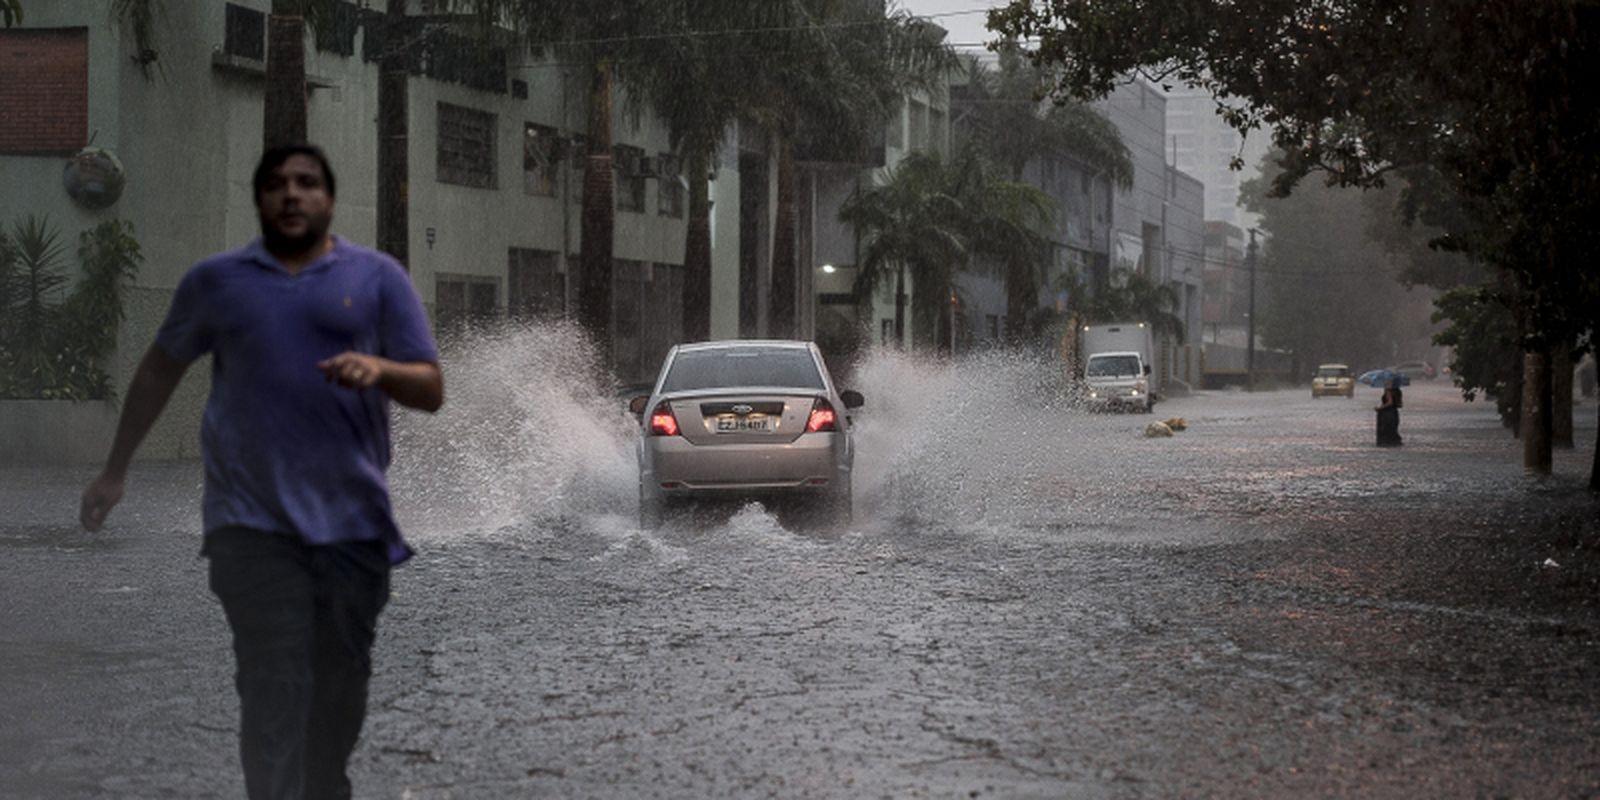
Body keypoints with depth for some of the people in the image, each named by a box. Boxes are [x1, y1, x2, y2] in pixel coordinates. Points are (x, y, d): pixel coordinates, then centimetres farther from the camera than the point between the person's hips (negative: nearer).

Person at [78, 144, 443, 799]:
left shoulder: (377, 277, 6)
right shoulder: (215, 280, 10)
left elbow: (431, 390, 4)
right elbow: (159, 371, 21)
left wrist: (380, 369, -17)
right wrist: (115, 470, 21)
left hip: (354, 520, 1)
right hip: (254, 523, -1)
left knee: (341, 683, 9)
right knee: (272, 689, -10)